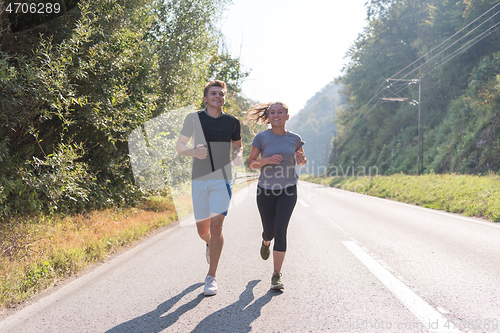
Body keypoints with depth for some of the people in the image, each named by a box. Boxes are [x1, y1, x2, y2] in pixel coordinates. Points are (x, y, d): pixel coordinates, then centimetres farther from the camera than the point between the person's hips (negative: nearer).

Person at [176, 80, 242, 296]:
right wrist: (194, 152, -15)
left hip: (222, 180, -1)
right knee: (202, 229, 8)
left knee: (216, 225, -13)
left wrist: (238, 156, -3)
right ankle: (210, 245, 47)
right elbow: (180, 146, 6)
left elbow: (238, 146, 21)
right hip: (199, 179, 1)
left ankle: (211, 277, -3)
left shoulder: (232, 122, 6)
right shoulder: (193, 118, 3)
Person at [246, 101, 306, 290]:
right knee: (269, 231, 10)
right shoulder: (261, 137, -6)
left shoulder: (295, 139, 0)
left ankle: (276, 276, -5)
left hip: (288, 191, 0)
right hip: (266, 190, 0)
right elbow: (251, 164, -3)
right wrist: (268, 160, -21)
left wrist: (302, 160, -10)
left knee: (280, 230, -13)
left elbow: (302, 162, 15)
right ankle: (265, 243, 50)